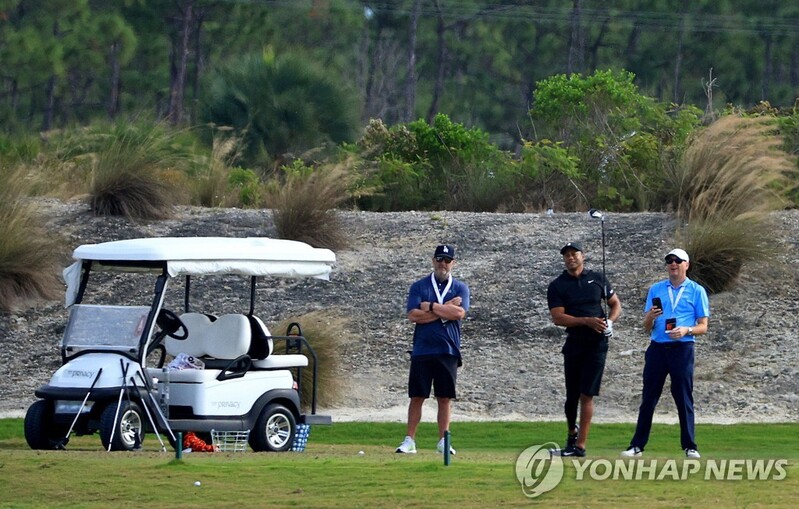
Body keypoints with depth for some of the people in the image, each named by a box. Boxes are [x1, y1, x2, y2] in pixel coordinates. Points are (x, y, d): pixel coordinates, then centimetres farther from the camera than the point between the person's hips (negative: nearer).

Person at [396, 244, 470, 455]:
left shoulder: (460, 288, 8)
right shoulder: (419, 286, 6)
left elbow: (459, 313, -10)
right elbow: (413, 315, -8)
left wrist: (430, 307, -8)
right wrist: (445, 309, -9)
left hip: (448, 351, 1)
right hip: (422, 350, 0)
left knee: (445, 398, 2)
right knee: (417, 396, -1)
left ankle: (443, 441, 8)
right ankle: (409, 441, 2)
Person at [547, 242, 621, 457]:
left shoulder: (597, 279, 8)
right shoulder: (557, 286, 3)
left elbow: (616, 304, 16)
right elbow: (557, 317, -8)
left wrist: (609, 321, -5)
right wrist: (587, 321, -18)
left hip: (597, 343, -1)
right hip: (574, 342, 1)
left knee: (586, 395, -8)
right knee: (572, 395, 5)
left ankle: (580, 445, -9)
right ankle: (572, 432, 32)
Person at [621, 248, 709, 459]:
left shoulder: (696, 291, 6)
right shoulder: (656, 290, 14)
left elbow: (703, 326, 4)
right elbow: (646, 327, 12)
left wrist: (687, 330, -16)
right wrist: (651, 317, -10)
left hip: (682, 349, -3)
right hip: (657, 348, 3)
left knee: (684, 398, -2)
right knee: (648, 398, 3)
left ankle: (689, 446, 3)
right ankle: (637, 445, 4)